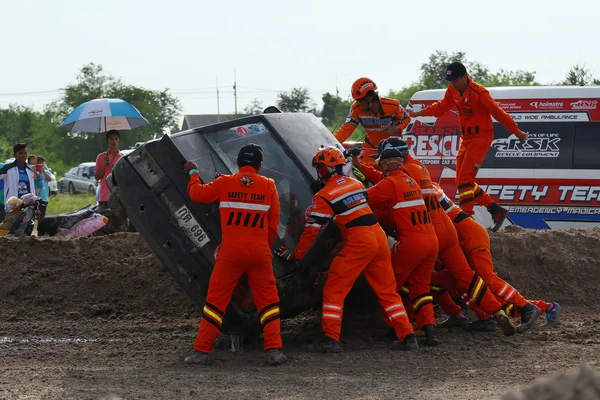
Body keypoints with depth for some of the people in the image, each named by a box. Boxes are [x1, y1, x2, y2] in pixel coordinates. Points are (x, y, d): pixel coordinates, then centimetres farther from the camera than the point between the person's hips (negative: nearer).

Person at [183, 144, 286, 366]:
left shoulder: (225, 183, 0)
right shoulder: (268, 186, 4)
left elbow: (197, 193, 14)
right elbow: (273, 225, 8)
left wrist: (193, 173, 32)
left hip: (231, 252, -1)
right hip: (259, 252, 1)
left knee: (216, 300, 6)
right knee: (268, 300, 10)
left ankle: (202, 351, 5)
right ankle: (274, 350, 1)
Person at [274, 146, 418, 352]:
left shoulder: (324, 196, -3)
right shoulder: (356, 183, 16)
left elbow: (311, 230, -3)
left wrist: (295, 255, 5)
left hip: (357, 242, -7)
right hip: (379, 236, 7)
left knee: (333, 290, 0)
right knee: (387, 291, 12)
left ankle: (330, 338, -7)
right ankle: (407, 336, 8)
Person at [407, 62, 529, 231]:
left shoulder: (479, 93, -20)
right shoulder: (453, 90, 4)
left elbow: (498, 113, -15)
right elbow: (442, 107, 18)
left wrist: (517, 132, -9)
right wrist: (418, 113, 12)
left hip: (480, 138, -9)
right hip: (466, 139, 9)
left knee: (465, 179, -17)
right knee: (463, 180, 7)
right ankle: (496, 210, 13)